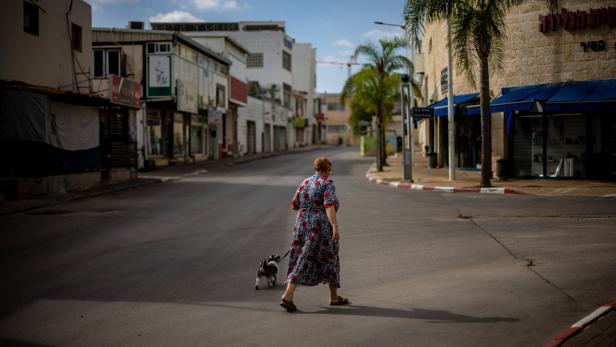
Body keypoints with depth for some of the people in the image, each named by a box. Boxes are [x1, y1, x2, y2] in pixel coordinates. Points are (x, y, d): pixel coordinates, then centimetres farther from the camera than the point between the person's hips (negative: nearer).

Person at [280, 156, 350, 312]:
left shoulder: (305, 183, 11)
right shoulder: (328, 184, -8)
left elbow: (294, 205, 14)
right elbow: (329, 207, -22)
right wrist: (335, 227, -29)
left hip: (303, 224, 5)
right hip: (322, 226, -5)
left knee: (301, 259, 5)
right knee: (329, 259, 10)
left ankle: (288, 296, -10)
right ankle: (334, 297, 21)